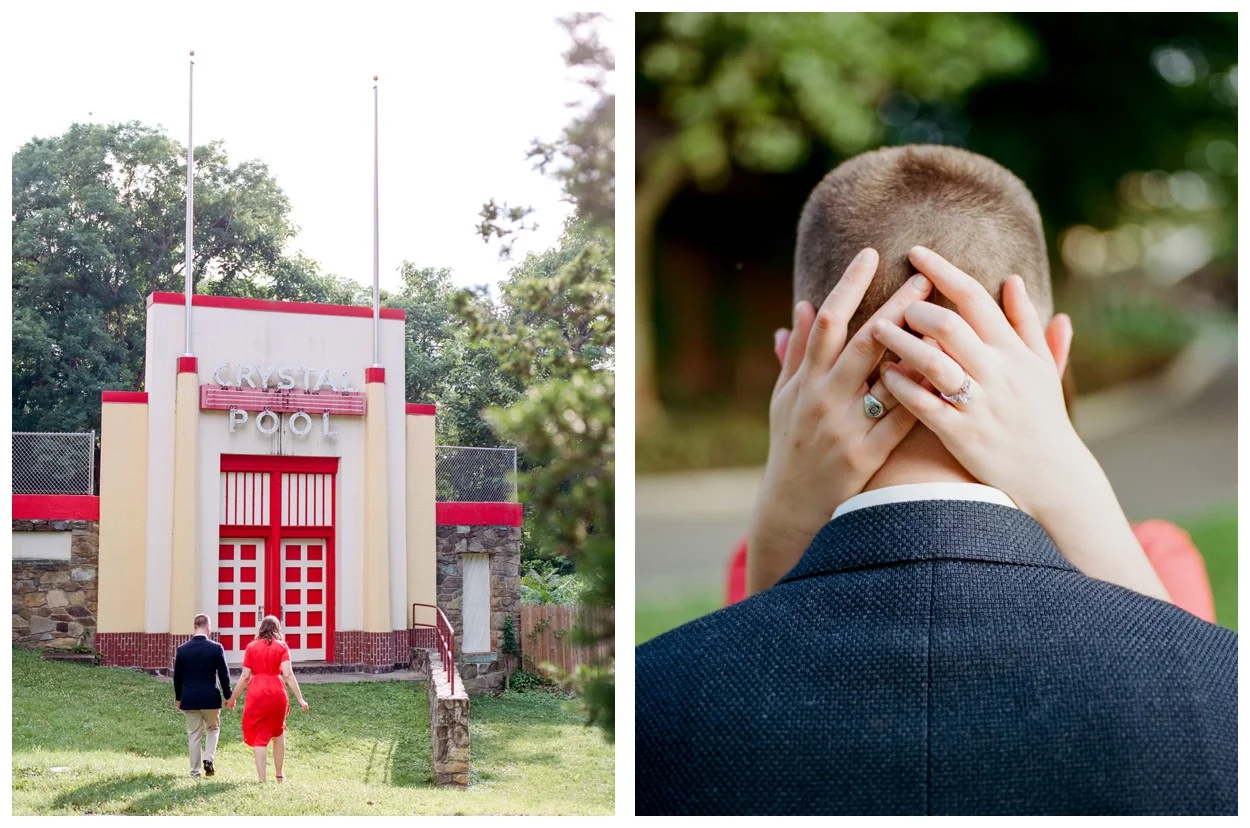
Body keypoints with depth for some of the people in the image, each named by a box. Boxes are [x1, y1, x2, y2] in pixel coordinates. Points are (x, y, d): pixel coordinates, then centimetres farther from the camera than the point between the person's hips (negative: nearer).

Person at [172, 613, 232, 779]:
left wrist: (178, 698, 17)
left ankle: (195, 772, 11)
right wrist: (228, 696, 6)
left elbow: (177, 677, 4)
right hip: (210, 698, -1)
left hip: (189, 699, 1)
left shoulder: (182, 649, -3)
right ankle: (209, 759, 0)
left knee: (194, 734, 9)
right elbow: (224, 675, -5)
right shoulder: (216, 648, -9)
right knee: (213, 728, 20)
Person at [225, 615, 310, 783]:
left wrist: (233, 698, 12)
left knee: (259, 736, 4)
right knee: (278, 732, 20)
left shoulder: (251, 647, 4)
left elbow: (245, 676, 2)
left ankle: (261, 778, -3)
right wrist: (300, 699, -8)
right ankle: (279, 774, 27)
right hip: (276, 692, 0)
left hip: (256, 693, 0)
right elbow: (288, 674, -8)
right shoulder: (281, 647, 2)